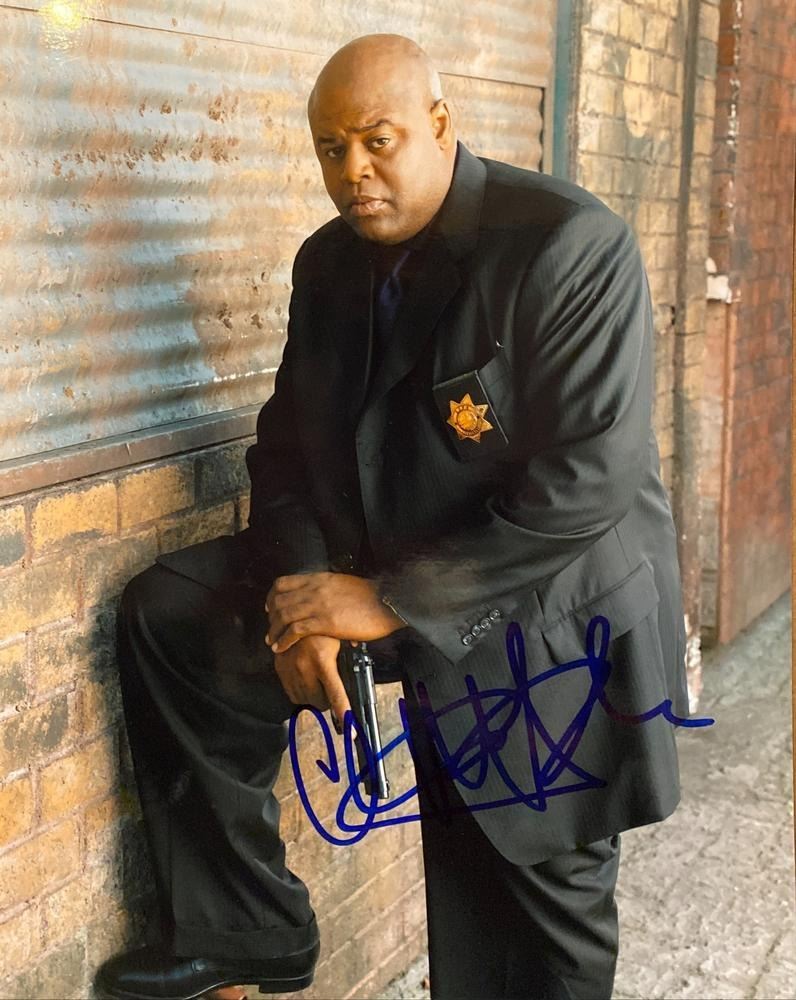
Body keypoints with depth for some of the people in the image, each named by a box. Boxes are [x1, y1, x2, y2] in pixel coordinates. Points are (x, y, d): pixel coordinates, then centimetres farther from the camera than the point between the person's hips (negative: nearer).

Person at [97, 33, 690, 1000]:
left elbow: (584, 485, -27)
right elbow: (287, 444, 6)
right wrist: (303, 590, -14)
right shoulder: (329, 263, 1)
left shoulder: (570, 247, -21)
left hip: (545, 628, -5)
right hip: (379, 570, 6)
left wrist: (389, 598, -25)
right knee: (171, 615, -7)